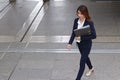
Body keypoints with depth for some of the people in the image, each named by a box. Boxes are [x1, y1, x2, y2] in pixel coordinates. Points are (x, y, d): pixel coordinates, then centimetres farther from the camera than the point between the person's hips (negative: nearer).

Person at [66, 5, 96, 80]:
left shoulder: (89, 23, -24)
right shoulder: (76, 20, -9)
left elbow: (94, 36, -24)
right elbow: (74, 32, -2)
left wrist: (81, 37, -29)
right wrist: (70, 43, -14)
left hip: (87, 45, -6)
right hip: (79, 43, 6)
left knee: (82, 62, -3)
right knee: (85, 57, 28)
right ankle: (91, 68, 56)